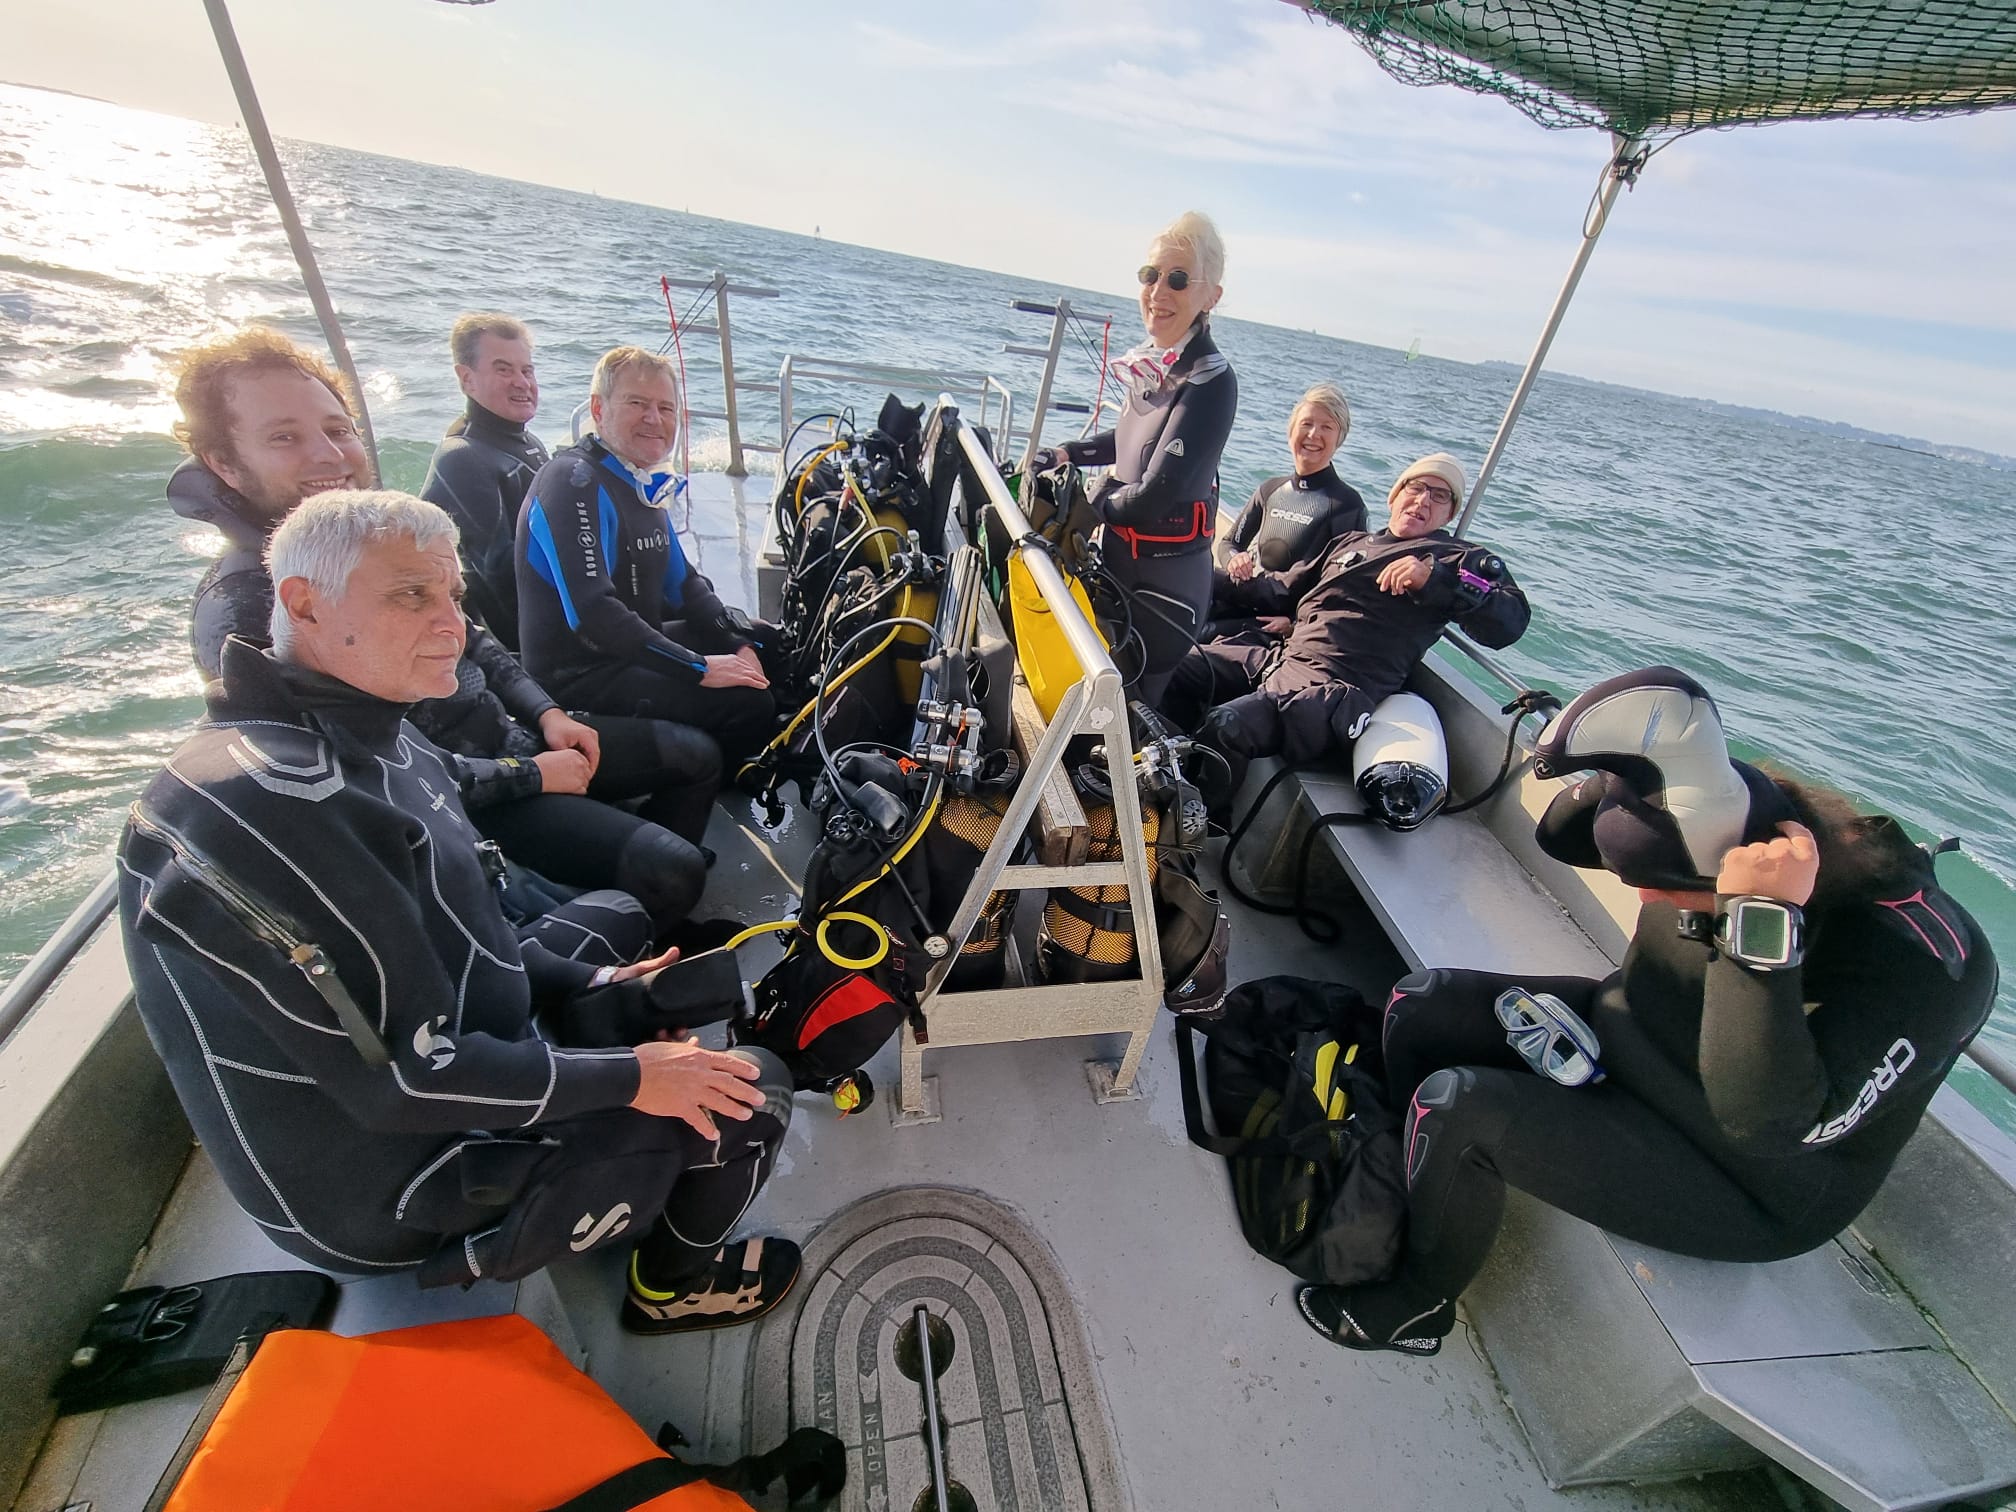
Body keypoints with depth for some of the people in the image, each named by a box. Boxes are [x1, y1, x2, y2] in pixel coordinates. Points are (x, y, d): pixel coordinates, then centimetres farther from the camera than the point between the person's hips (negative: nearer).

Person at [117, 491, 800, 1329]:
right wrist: (629, 1078, -22)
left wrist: (594, 986, 3)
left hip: (452, 1050, 10)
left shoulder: (369, 741, 0)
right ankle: (676, 1278, 21)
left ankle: (637, 1204, 28)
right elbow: (405, 1077, -29)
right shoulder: (267, 809, -31)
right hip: (394, 1191, -9)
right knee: (749, 1093, -9)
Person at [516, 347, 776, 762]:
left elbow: (683, 586, 15)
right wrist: (699, 668, -27)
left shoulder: (643, 485, 12)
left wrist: (737, 644, -2)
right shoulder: (574, 482, -17)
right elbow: (591, 613, -28)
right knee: (749, 704, -26)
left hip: (633, 648, 10)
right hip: (578, 674, -10)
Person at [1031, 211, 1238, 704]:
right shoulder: (1153, 360, 3)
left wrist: (1093, 504, -8)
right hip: (1117, 561, 8)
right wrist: (1063, 455, 16)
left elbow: (1155, 496, -25)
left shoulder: (1210, 383, -21)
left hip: (1164, 585, -8)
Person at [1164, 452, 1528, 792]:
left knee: (1225, 726, -32)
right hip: (1276, 653, 7)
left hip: (1334, 688, -7)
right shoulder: (1350, 542, 25)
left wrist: (1435, 580, -17)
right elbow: (1283, 590, 28)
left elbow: (1511, 621, -6)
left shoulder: (1458, 560, 9)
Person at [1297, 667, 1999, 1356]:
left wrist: (1765, 922, -44)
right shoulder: (1734, 819, -14)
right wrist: (1624, 775, -24)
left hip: (1744, 1186, -7)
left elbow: (1769, 1126, -37)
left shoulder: (1918, 962, -31)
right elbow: (1560, 835, -3)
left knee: (1456, 1108, -25)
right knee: (1420, 1005, -4)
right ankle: (1427, 1196, 21)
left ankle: (1415, 1309, 8)